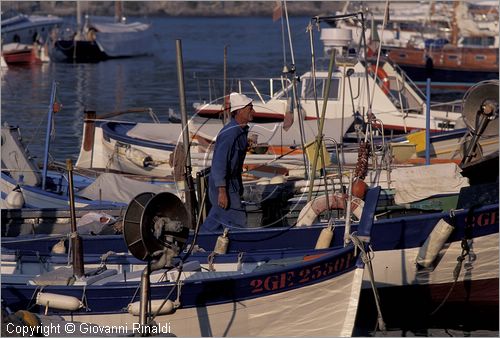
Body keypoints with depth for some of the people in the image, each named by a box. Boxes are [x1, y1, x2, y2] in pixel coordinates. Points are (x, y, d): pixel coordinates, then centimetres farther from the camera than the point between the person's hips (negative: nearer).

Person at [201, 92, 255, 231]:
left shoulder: (242, 130, 8)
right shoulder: (229, 134, -23)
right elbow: (219, 163, -26)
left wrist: (239, 186, 24)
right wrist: (222, 192, -27)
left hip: (232, 182, 10)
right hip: (223, 185, -10)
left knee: (215, 221, 15)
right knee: (237, 222, -7)